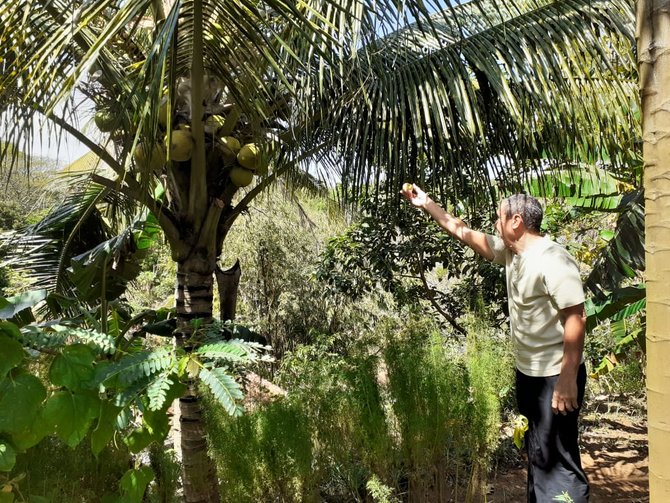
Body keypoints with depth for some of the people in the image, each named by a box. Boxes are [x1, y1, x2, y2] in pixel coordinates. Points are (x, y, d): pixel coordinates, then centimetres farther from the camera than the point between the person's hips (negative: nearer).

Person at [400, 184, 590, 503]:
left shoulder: (553, 261, -22)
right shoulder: (510, 251, 4)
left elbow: (575, 318, -25)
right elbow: (463, 232, 12)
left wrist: (568, 380, -26)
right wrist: (427, 204, 12)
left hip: (555, 376, -9)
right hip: (527, 371, 9)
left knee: (556, 459, -1)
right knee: (535, 452, 22)